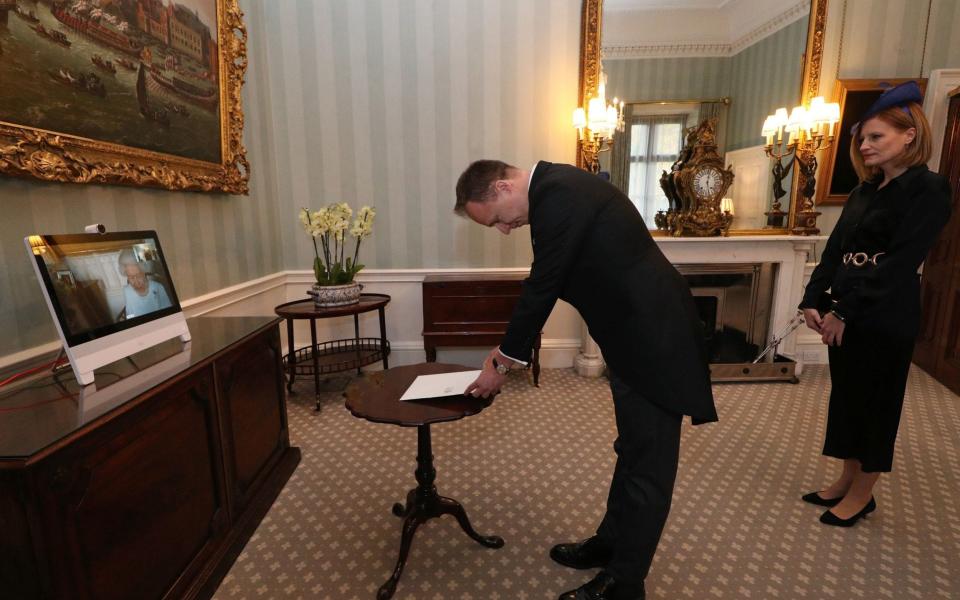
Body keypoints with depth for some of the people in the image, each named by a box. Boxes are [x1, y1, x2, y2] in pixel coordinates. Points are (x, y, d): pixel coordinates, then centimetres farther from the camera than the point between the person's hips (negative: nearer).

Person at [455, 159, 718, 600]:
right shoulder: (557, 187, 10)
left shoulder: (557, 194, -21)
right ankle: (610, 543, 42)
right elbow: (548, 284, 14)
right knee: (631, 452, 22)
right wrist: (507, 349, 14)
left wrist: (503, 364, -6)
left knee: (647, 468, 6)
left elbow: (542, 287, -19)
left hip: (653, 340, -10)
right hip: (639, 334, 10)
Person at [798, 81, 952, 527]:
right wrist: (813, 301, -3)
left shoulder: (928, 190, -10)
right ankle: (848, 481, 31)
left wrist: (844, 311, -21)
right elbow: (835, 249, 7)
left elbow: (899, 262, -18)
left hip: (886, 319, -7)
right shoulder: (865, 191, 12)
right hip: (846, 314, 7)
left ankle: (863, 494, 23)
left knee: (875, 403, 6)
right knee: (846, 397, 15)